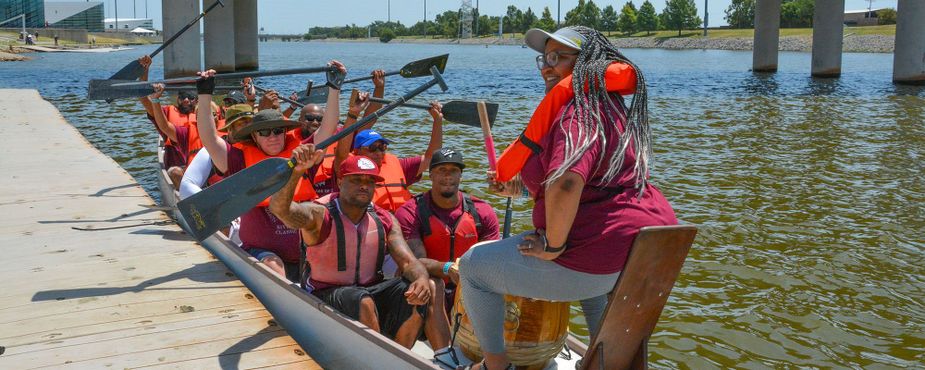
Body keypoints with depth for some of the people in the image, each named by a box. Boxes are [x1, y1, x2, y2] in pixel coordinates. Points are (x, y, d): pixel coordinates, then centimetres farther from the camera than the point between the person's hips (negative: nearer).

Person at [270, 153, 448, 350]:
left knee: (428, 288, -18)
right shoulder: (320, 215, -11)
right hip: (326, 295, -5)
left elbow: (408, 261, -5)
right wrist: (297, 171, -49)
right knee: (362, 301, -38)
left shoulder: (385, 220, 4)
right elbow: (279, 208, -30)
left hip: (370, 291, 5)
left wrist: (422, 279, -29)